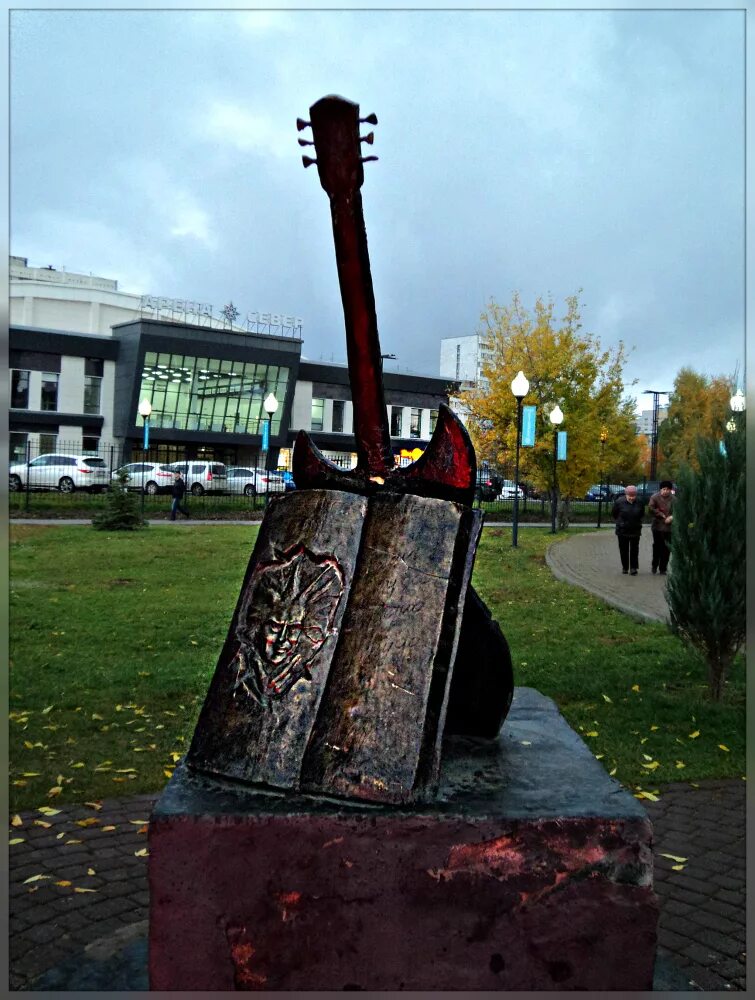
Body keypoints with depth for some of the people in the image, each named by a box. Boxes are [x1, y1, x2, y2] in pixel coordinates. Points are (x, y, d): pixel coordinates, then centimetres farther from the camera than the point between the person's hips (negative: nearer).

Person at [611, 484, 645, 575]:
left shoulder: (639, 503, -4)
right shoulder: (619, 502, -11)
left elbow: (642, 514, 14)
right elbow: (614, 513, 4)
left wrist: (637, 522, 12)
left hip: (635, 530, 1)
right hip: (622, 530, 0)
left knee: (634, 549, -2)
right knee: (623, 550, 7)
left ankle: (633, 568, 3)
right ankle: (625, 567, 19)